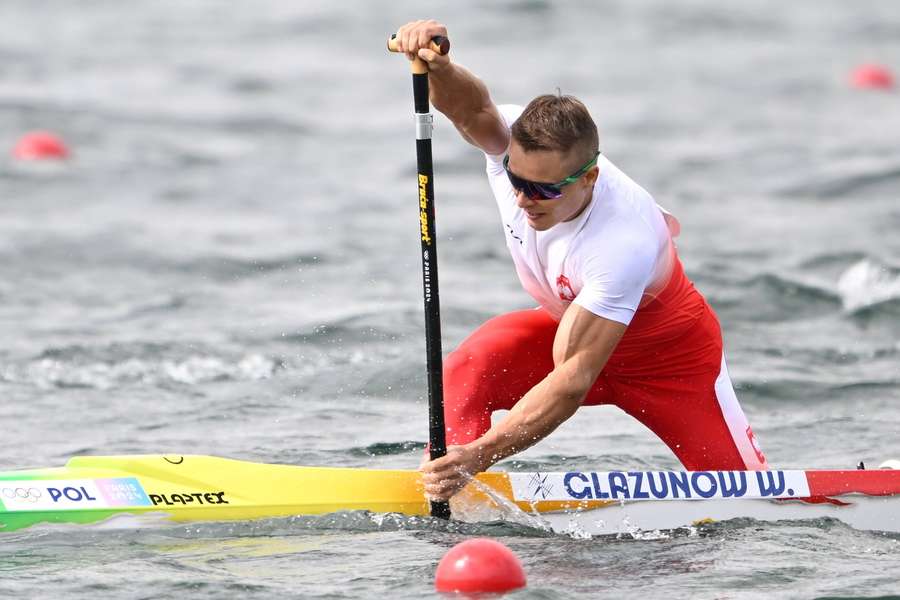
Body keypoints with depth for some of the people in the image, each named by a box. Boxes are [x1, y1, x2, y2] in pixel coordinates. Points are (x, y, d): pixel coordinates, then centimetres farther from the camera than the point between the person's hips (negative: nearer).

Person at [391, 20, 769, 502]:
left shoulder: (623, 243, -41)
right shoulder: (518, 146, -26)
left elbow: (572, 383, -43)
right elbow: (470, 107, -50)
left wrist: (479, 455, -51)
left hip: (668, 352, -4)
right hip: (569, 324, 4)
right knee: (467, 372, -26)